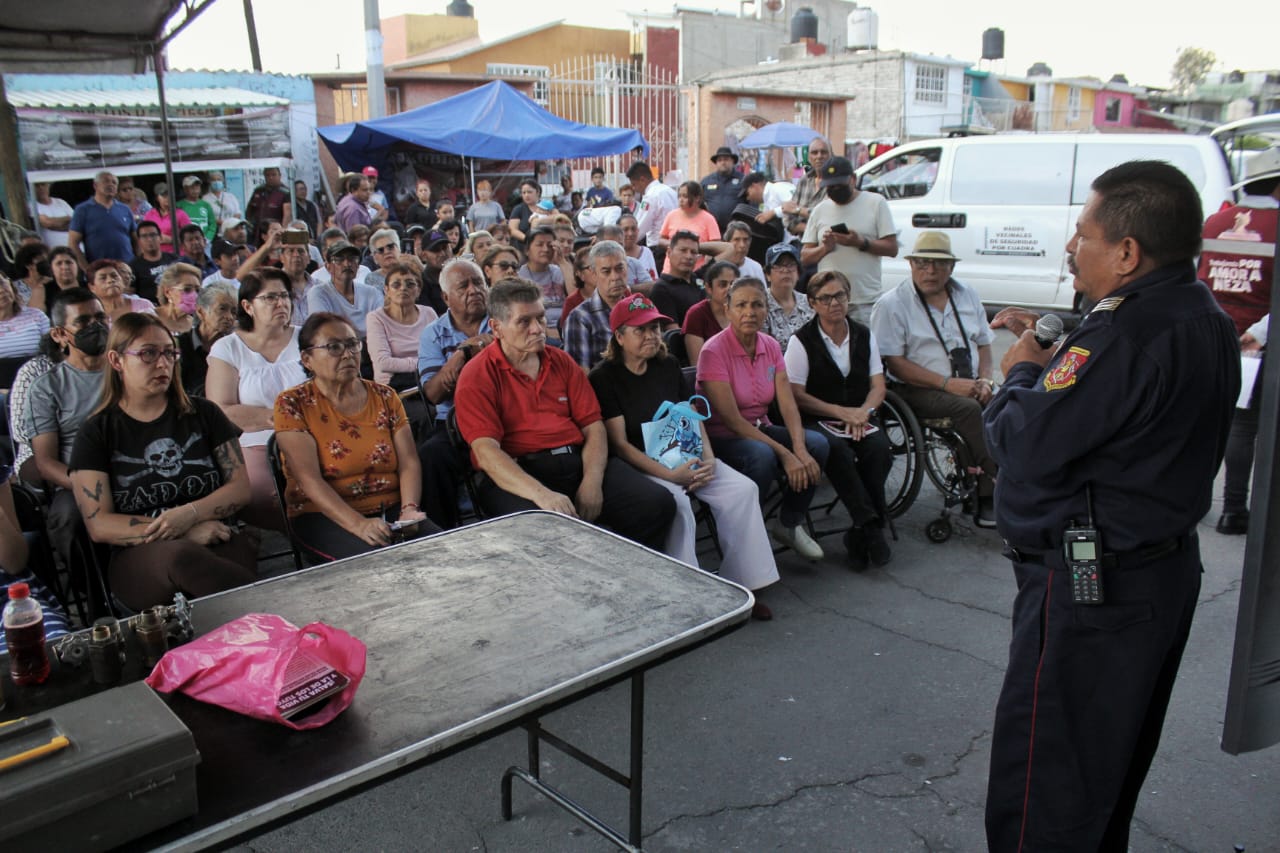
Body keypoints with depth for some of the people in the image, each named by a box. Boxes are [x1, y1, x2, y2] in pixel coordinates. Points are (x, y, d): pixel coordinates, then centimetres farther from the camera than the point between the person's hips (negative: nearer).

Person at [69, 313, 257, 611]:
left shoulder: (203, 414, 17)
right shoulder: (96, 433, 10)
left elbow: (240, 488, 10)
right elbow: (99, 525, 1)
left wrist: (190, 514, -12)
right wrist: (183, 533, -12)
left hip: (216, 542, 1)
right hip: (138, 558, -1)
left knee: (242, 549, -38)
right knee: (179, 555, -38)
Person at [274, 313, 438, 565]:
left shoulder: (385, 397, 12)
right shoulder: (292, 404, -1)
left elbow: (409, 463, 4)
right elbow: (309, 479, -13)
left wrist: (409, 509, -16)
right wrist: (358, 524, -26)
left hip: (390, 510, 4)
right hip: (324, 517, -4)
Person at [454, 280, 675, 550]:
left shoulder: (562, 362, 17)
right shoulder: (476, 377, 0)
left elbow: (593, 426, 11)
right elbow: (486, 450, -13)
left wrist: (592, 482, -9)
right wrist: (541, 494, -28)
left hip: (578, 461, 5)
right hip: (517, 474, -5)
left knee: (659, 504, -15)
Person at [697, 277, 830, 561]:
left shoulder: (771, 346, 3)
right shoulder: (714, 351, -17)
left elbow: (788, 404, -5)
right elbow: (732, 419, -21)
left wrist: (800, 449, -24)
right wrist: (784, 454, -26)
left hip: (760, 429, 6)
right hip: (721, 438, -6)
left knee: (817, 443, -18)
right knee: (761, 456, -36)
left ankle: (789, 524, 3)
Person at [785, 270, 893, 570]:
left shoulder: (864, 336, 13)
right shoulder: (802, 340, -1)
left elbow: (878, 386, 10)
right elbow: (796, 396, -7)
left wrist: (862, 413, -12)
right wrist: (841, 412, -14)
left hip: (858, 419, 4)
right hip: (817, 422, -4)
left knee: (880, 449, -27)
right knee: (838, 451, -35)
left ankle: (860, 533, -17)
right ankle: (870, 526, -26)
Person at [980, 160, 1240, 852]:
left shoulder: (1127, 334, -26)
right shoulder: (1203, 319, 8)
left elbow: (1025, 444, -26)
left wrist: (1021, 375, -8)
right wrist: (1051, 355, 6)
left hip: (1090, 586, -11)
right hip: (1169, 564, 11)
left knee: (1041, 782, 1)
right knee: (1113, 764, 26)